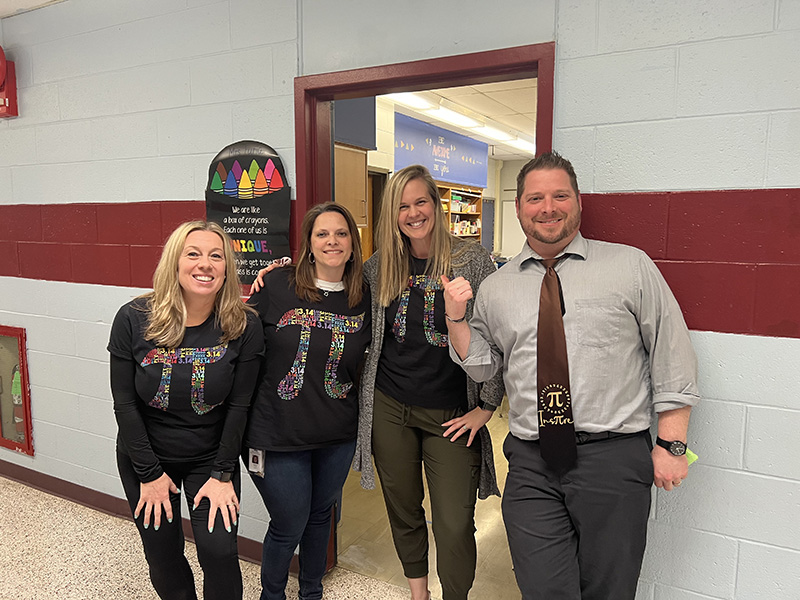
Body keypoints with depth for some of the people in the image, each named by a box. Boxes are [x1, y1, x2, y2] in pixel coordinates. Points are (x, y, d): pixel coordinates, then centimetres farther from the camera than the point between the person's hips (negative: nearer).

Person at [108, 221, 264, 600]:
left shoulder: (243, 327, -17)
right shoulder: (133, 319, -16)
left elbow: (238, 405, -11)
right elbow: (124, 403, -10)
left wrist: (222, 474, -10)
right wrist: (149, 473, -8)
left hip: (211, 458, -1)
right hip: (145, 457, 1)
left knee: (219, 551, -8)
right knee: (162, 554, 12)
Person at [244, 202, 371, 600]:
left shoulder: (364, 298, -2)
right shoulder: (277, 286, -12)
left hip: (338, 435, 4)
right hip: (279, 432, -3)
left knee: (320, 516, 22)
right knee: (289, 526, 9)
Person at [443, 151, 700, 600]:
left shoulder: (631, 267, 2)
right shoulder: (496, 288, 9)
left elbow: (673, 357, 2)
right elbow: (481, 366, 13)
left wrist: (671, 444, -2)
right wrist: (456, 316, -2)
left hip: (614, 459, -1)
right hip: (531, 465, 2)